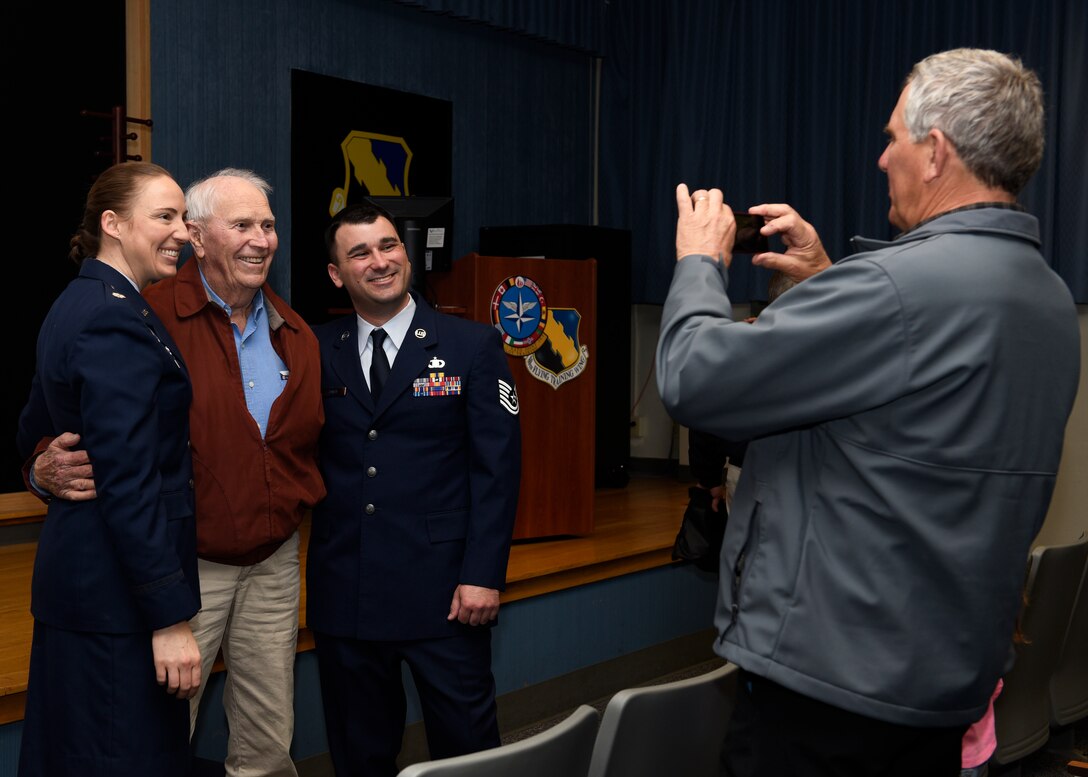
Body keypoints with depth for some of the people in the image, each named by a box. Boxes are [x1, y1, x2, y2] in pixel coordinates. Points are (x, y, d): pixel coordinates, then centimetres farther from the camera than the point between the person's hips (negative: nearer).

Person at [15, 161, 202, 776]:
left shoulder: (78, 304, 12)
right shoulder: (118, 319, -18)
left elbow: (34, 436, 22)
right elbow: (130, 480, -23)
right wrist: (170, 619, -22)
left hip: (76, 565, 10)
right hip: (120, 588, -10)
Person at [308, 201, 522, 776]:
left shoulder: (472, 346, -1)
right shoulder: (316, 352, 6)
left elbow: (498, 466, -4)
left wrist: (484, 575, -10)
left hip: (443, 592, -2)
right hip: (343, 593, 3)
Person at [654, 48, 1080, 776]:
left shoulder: (902, 285, -25)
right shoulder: (1051, 301, 5)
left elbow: (694, 377, -21)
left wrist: (700, 262, -3)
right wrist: (827, 280, 15)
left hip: (833, 688, -8)